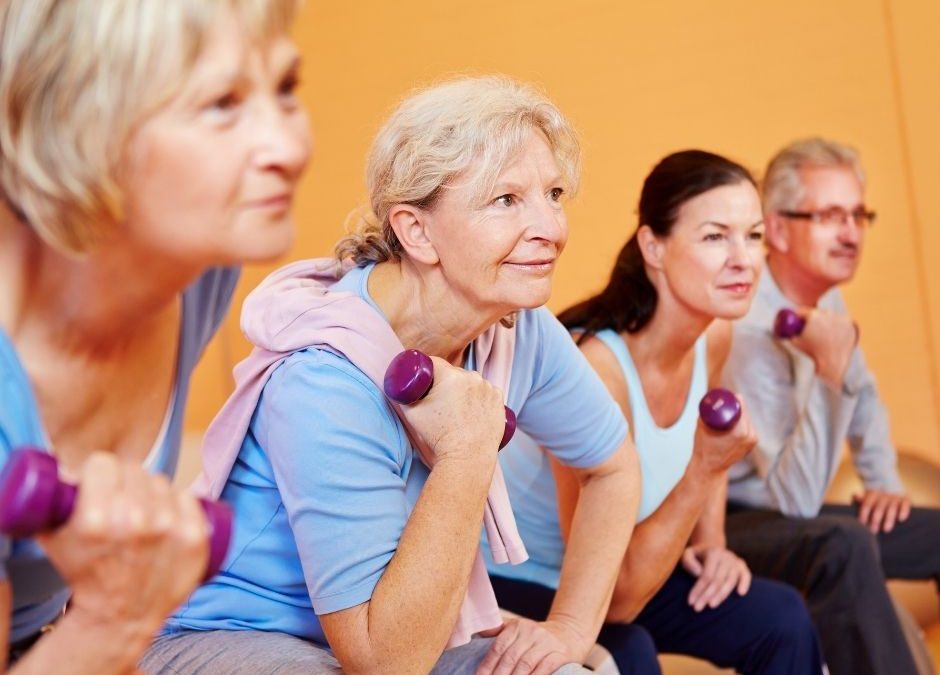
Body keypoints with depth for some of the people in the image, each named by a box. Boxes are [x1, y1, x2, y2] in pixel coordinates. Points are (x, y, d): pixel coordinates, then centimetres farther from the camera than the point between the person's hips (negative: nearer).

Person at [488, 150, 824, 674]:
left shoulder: (714, 335, -9)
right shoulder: (595, 368, -32)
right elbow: (614, 598, -28)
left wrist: (711, 541, 2)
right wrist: (701, 472, -34)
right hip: (508, 583, -8)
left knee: (780, 618, 1)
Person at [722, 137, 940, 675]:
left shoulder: (826, 300, 3)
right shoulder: (750, 332, -25)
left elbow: (864, 398, 24)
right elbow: (797, 499, -28)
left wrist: (884, 481, 10)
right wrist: (829, 371, -35)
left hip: (792, 514, 9)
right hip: (728, 525, -9)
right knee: (845, 544, -36)